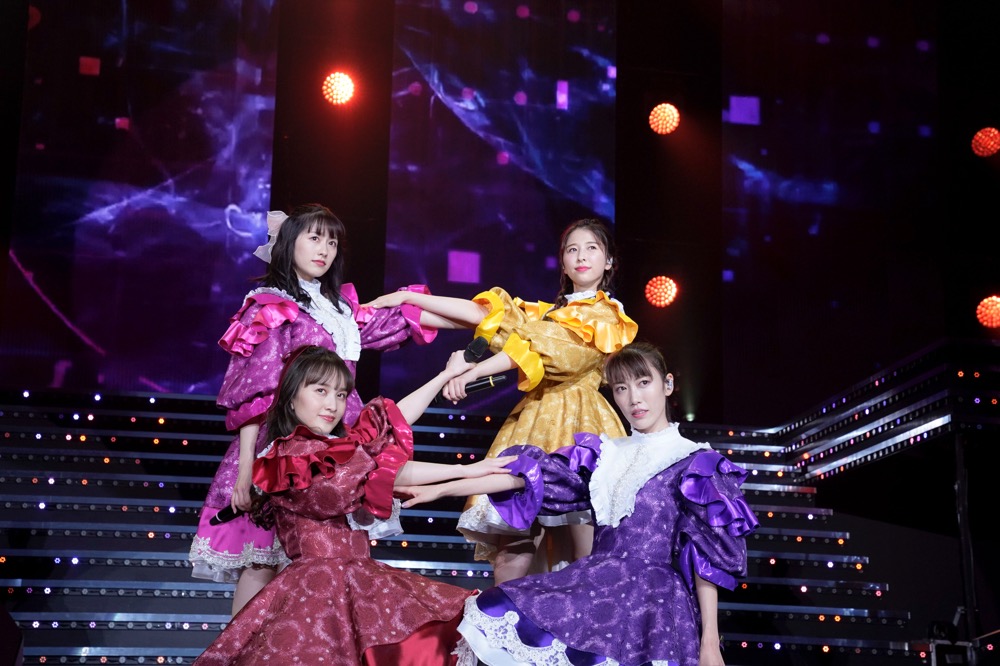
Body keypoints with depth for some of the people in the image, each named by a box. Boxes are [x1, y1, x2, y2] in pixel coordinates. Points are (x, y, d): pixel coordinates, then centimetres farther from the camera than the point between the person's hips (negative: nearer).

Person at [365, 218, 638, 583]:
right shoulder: (543, 313, 25)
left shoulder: (606, 316, 6)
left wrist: (472, 373, -18)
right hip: (531, 425, 5)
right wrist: (406, 299, 1)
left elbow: (539, 349, -8)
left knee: (583, 560, -10)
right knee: (511, 553, -6)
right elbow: (486, 313, 11)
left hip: (577, 428, -5)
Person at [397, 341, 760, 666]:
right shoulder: (604, 455, 19)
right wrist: (440, 489, 7)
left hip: (652, 592, -6)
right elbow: (531, 475, 13)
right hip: (597, 583, 6)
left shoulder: (693, 464, 4)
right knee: (496, 614, -15)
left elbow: (708, 557, -2)